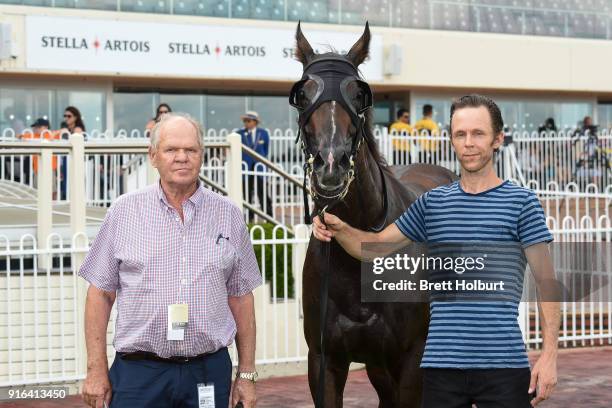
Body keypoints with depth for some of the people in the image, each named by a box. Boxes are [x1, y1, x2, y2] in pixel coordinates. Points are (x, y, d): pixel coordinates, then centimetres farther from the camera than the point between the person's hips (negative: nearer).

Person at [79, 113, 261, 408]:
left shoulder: (228, 215, 5)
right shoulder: (124, 212, 1)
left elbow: (240, 298, 8)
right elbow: (101, 293, 3)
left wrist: (246, 374, 6)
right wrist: (96, 370, -2)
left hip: (210, 372, 1)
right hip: (138, 371, -1)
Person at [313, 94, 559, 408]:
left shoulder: (520, 202, 0)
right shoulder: (432, 203, 11)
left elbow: (546, 284, -2)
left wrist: (549, 355, -10)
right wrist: (338, 229, -7)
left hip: (503, 364, -3)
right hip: (441, 366, 3)